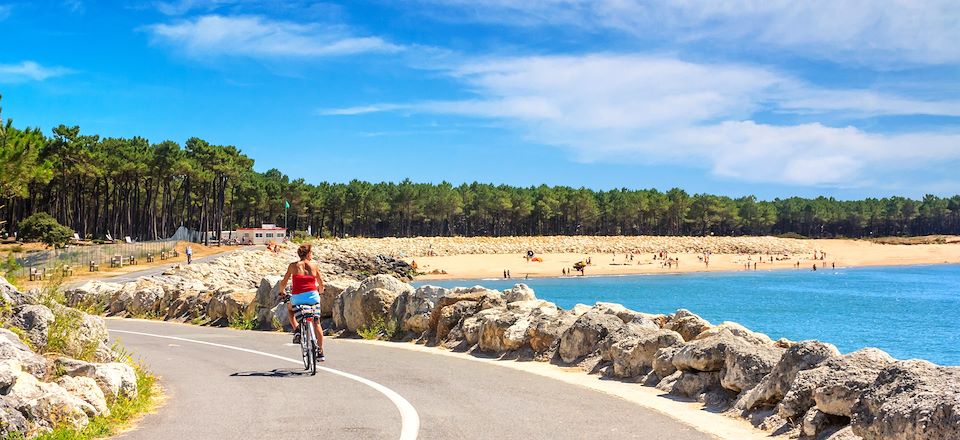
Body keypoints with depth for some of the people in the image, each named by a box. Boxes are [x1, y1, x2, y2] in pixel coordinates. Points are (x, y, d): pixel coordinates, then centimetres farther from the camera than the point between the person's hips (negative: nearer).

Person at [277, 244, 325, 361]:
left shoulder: (293, 265, 5)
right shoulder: (314, 265, 7)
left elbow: (283, 283, 7)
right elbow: (321, 284, 12)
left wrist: (282, 292, 27)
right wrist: (319, 291, 33)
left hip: (297, 298, -1)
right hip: (312, 296, 1)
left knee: (289, 309, 35)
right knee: (316, 324, 16)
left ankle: (296, 331, 12)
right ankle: (320, 352, 14)